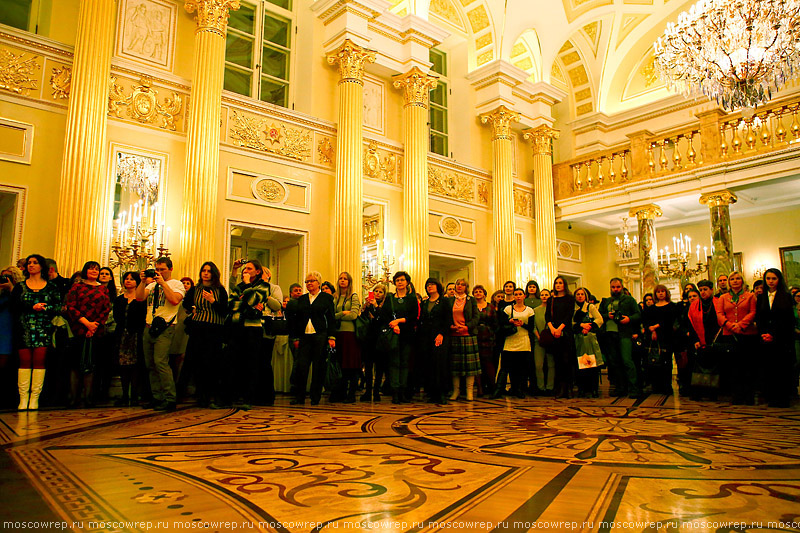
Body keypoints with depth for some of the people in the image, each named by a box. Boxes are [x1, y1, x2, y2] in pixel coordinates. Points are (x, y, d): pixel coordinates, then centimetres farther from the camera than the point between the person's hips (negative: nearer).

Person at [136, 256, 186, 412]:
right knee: (150, 364, 7)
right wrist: (143, 281, -4)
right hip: (149, 327, 7)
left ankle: (170, 399, -14)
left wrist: (162, 282, -13)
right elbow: (139, 297, 7)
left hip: (165, 328, -7)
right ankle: (157, 398, 16)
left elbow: (175, 300, -16)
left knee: (160, 361, -17)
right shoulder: (152, 284, 20)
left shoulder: (176, 284, 3)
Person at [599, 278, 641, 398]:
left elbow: (638, 314, 5)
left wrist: (629, 319, -13)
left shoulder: (629, 300, 11)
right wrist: (607, 316, -4)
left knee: (627, 360, -13)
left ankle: (633, 389, -8)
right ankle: (620, 388, 15)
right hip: (609, 334, 4)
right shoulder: (605, 301, 20)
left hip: (624, 334, -4)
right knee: (614, 362, 6)